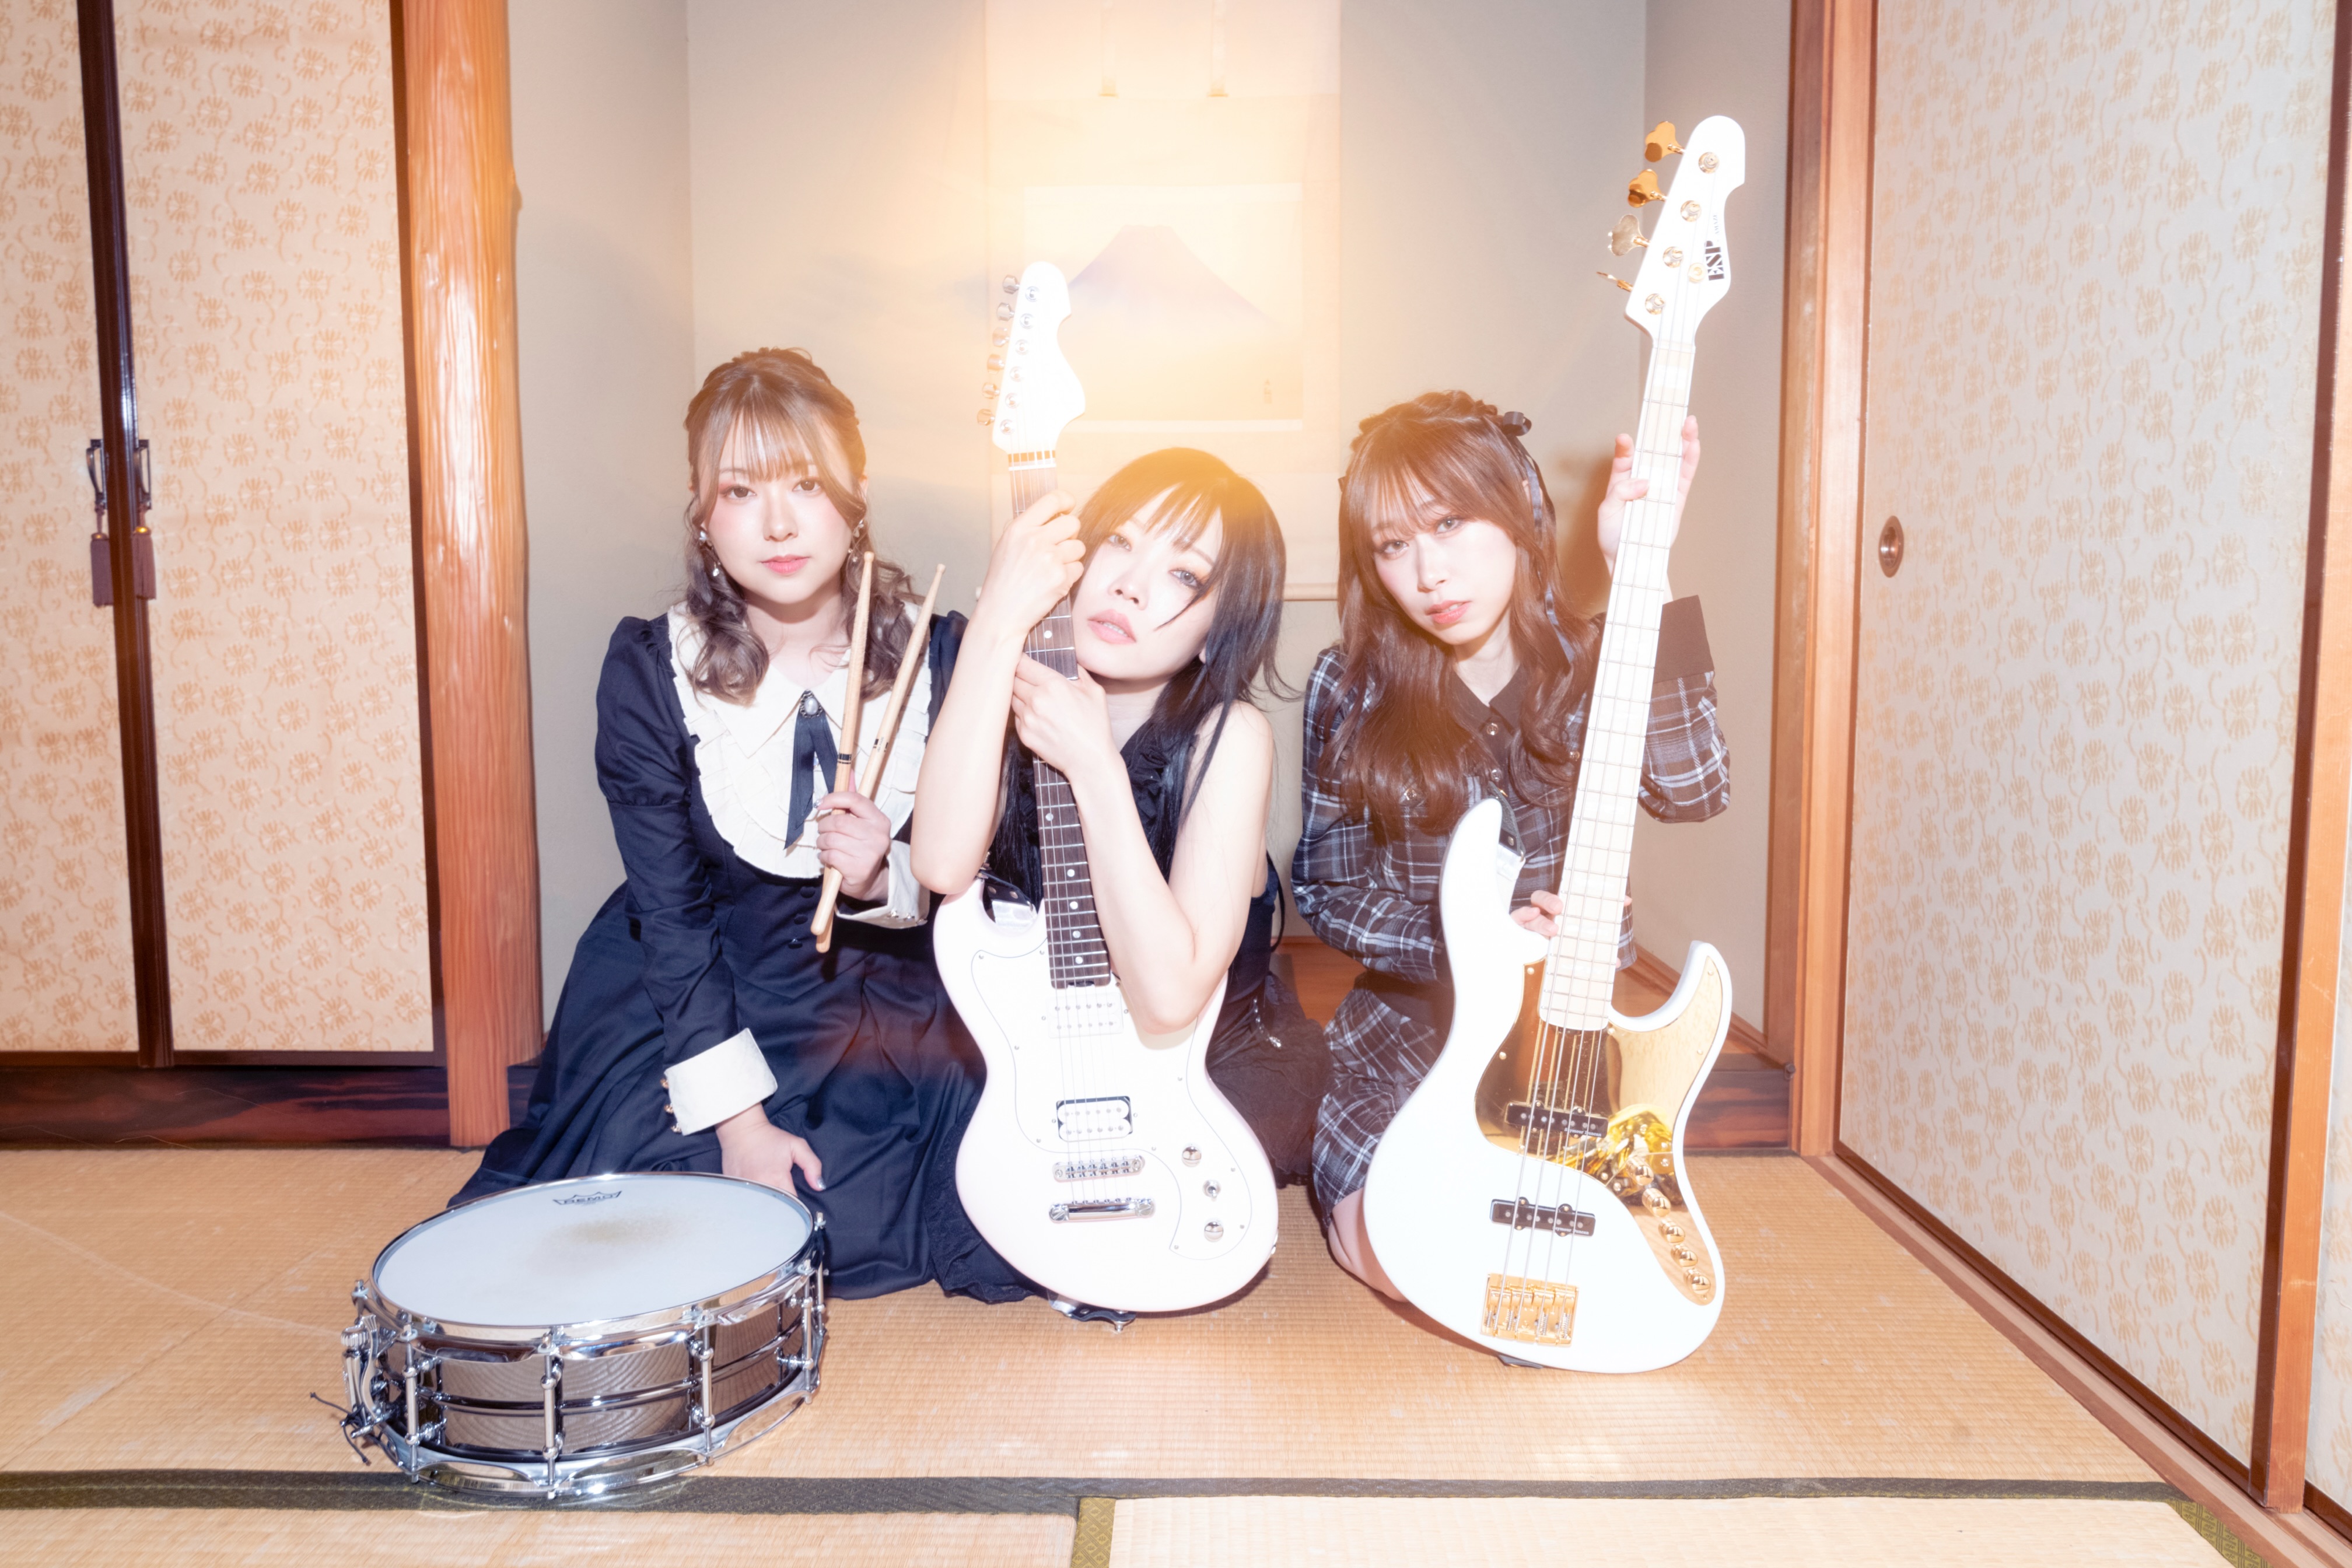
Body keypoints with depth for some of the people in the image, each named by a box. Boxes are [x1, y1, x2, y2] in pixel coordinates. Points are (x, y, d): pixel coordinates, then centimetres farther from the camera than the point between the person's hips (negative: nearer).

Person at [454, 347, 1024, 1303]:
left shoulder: (937, 654, -8)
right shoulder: (650, 672, -11)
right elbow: (669, 913, -12)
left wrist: (885, 881, -24)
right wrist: (740, 1118, -18)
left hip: (892, 999, 1)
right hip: (698, 998, -1)